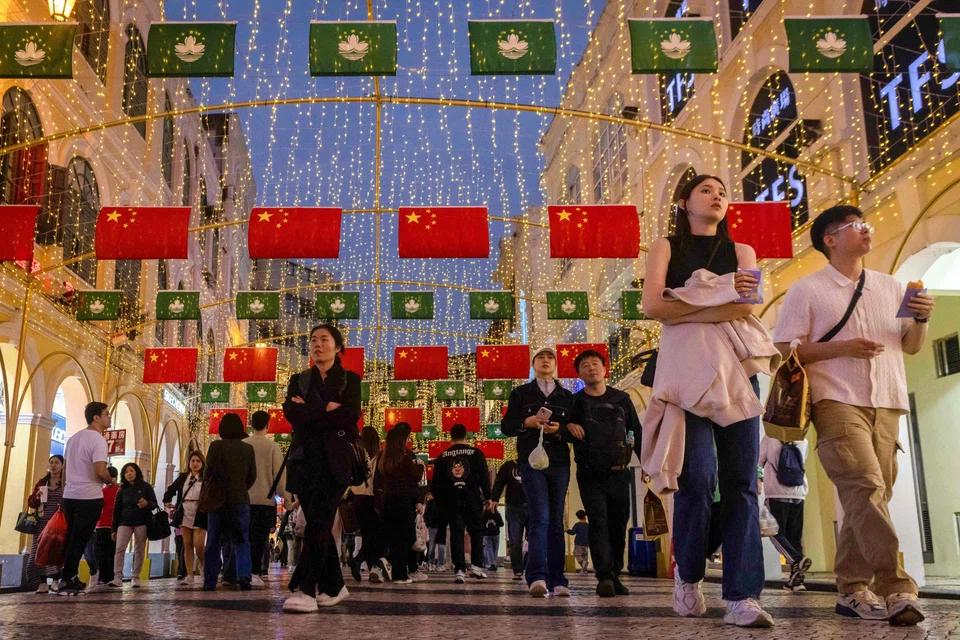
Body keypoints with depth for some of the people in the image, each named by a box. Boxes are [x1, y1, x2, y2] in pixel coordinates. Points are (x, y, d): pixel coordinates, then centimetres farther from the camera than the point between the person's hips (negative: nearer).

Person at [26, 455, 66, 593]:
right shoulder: (42, 482, 13)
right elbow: (30, 502, 15)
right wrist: (37, 497, -7)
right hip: (42, 523, 3)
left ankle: (56, 581, 3)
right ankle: (43, 583, 2)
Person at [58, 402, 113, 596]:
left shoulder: (74, 438, 13)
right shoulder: (98, 440, -14)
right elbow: (100, 471, -23)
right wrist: (110, 481, -3)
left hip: (70, 495, 8)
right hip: (89, 497, -8)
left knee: (72, 539, 15)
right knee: (79, 541, -3)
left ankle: (71, 578, 22)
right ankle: (68, 582, -2)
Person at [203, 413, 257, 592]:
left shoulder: (216, 446, -6)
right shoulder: (248, 449, 2)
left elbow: (209, 471, -8)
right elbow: (252, 476, 5)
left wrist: (206, 482, 13)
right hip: (241, 499, 1)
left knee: (214, 542, 8)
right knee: (241, 541, 6)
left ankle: (210, 582, 9)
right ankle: (243, 574, -15)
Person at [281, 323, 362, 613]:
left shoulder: (349, 379, 8)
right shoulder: (299, 380, 16)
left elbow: (350, 416, -10)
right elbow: (291, 412, -3)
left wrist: (309, 413, -6)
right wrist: (326, 409, -10)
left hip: (334, 460, -4)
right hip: (304, 459, 4)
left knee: (318, 524, -14)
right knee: (319, 525, 6)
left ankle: (305, 591, -19)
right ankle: (334, 586, 17)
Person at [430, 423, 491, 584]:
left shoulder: (443, 457, 7)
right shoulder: (475, 453, 0)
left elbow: (435, 484, 8)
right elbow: (484, 476, -4)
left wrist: (440, 502, 16)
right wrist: (487, 497, 5)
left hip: (451, 502, 1)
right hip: (472, 500, -1)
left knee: (456, 534, 4)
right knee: (476, 532, 13)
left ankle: (459, 570, -4)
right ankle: (476, 565, 5)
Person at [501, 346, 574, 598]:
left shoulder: (567, 397, 16)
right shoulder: (520, 393, 11)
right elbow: (506, 426, 6)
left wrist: (560, 429, -10)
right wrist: (527, 422, -13)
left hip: (560, 464, 3)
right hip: (532, 463, -3)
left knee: (556, 522, 5)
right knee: (539, 518, -16)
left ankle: (557, 581, 7)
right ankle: (538, 577, -21)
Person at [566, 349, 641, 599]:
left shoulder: (621, 399, 9)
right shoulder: (574, 401, 5)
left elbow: (637, 432, 12)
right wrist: (568, 426, -10)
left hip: (619, 474, 2)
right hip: (590, 475, -2)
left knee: (618, 525, 5)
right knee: (599, 522, -12)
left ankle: (615, 576, 16)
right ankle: (604, 576, -14)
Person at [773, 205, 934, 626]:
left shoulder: (890, 287, 19)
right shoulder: (807, 291, 4)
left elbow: (911, 347, 22)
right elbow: (785, 350, -2)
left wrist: (920, 319, 0)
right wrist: (841, 347, -13)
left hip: (885, 405, 5)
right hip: (837, 402, -5)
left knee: (867, 497, 2)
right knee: (866, 487, -20)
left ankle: (852, 590, 10)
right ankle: (896, 590, -21)